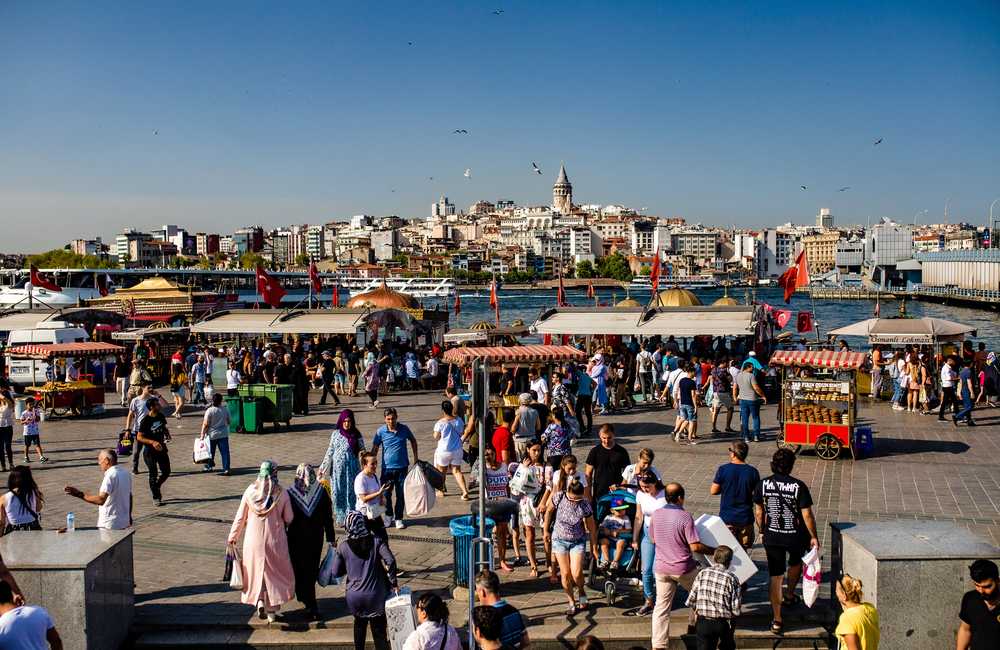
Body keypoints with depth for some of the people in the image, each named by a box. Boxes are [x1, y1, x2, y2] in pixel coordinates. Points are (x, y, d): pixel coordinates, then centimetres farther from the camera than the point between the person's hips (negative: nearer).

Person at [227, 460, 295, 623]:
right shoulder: (282, 493, -9)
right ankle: (272, 610, 11)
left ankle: (259, 600, 0)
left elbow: (240, 517, 1)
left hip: (253, 541, 1)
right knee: (276, 574, 11)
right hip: (276, 541, -1)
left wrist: (233, 537, 13)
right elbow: (288, 518, -3)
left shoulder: (250, 491, -5)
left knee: (256, 572, 17)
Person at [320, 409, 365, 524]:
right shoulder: (335, 434, 4)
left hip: (352, 468, -2)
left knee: (351, 492, -1)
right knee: (337, 492, 2)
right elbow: (330, 451, 11)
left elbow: (363, 452, 2)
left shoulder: (356, 435, -2)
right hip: (337, 467, 2)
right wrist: (323, 467, 12)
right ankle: (340, 516, 15)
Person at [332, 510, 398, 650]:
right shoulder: (376, 541, -9)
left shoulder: (343, 547, -4)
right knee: (379, 632, 6)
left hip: (354, 597, 2)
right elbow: (390, 561, -21)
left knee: (359, 625, 28)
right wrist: (393, 582, -8)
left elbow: (336, 573, 1)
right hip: (375, 597, -2)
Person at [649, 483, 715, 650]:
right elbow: (695, 546, -17)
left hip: (661, 568, 4)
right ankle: (695, 624, 38)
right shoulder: (685, 517, -16)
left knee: (661, 605, 6)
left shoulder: (656, 515, 0)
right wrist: (715, 551, -4)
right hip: (683, 568, -4)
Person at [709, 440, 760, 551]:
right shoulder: (753, 471, -5)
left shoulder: (723, 469, -12)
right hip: (746, 518, 2)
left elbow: (713, 491, -8)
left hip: (726, 518, -2)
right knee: (743, 550, 14)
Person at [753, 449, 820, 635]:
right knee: (795, 563, 31)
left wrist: (762, 532, 18)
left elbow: (758, 512, 3)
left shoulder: (762, 485, -7)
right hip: (796, 537, -1)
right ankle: (789, 597, 49)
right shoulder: (798, 486, -15)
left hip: (771, 538, 1)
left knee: (775, 577, 9)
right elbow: (807, 515, -12)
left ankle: (776, 620, 8)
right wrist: (813, 536, 1)